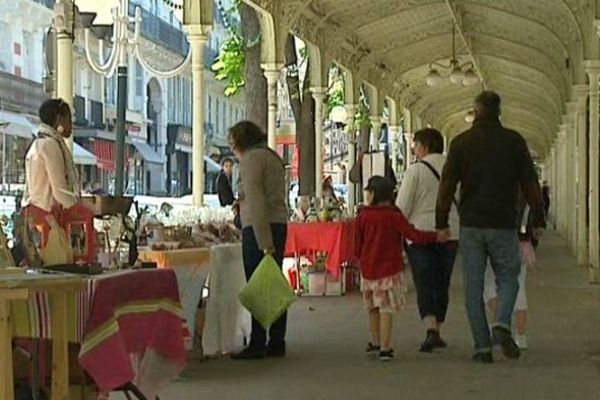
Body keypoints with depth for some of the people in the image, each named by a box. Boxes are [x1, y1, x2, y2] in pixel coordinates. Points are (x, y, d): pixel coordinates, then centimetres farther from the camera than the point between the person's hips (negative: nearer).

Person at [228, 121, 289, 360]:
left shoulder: (251, 158, -8)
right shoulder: (272, 156, 20)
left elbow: (255, 200, -17)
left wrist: (264, 241, -21)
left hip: (259, 228, -9)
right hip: (279, 224, 9)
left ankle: (257, 345, -2)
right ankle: (276, 344, 14)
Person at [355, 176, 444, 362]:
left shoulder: (363, 216, 0)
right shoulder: (393, 215, -7)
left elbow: (357, 246, 4)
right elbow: (413, 235, -13)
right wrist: (436, 237, -5)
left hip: (368, 270, 3)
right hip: (389, 270, -3)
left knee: (373, 308, 17)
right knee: (387, 309, -1)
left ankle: (375, 343, 27)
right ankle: (385, 349, -3)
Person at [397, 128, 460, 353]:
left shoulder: (415, 170, -7)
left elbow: (402, 207, -8)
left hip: (420, 233, -4)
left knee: (424, 284, -2)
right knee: (441, 284, 13)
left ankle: (431, 330, -19)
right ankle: (436, 333, 20)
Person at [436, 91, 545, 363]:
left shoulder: (461, 142, 2)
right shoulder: (514, 141, 1)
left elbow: (447, 185, 0)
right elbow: (530, 183, 2)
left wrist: (441, 222, 6)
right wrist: (538, 219, 10)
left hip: (471, 225, 1)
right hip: (503, 224, 0)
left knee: (474, 287, 6)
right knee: (508, 279, 13)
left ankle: (483, 347, 3)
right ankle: (502, 325, -13)